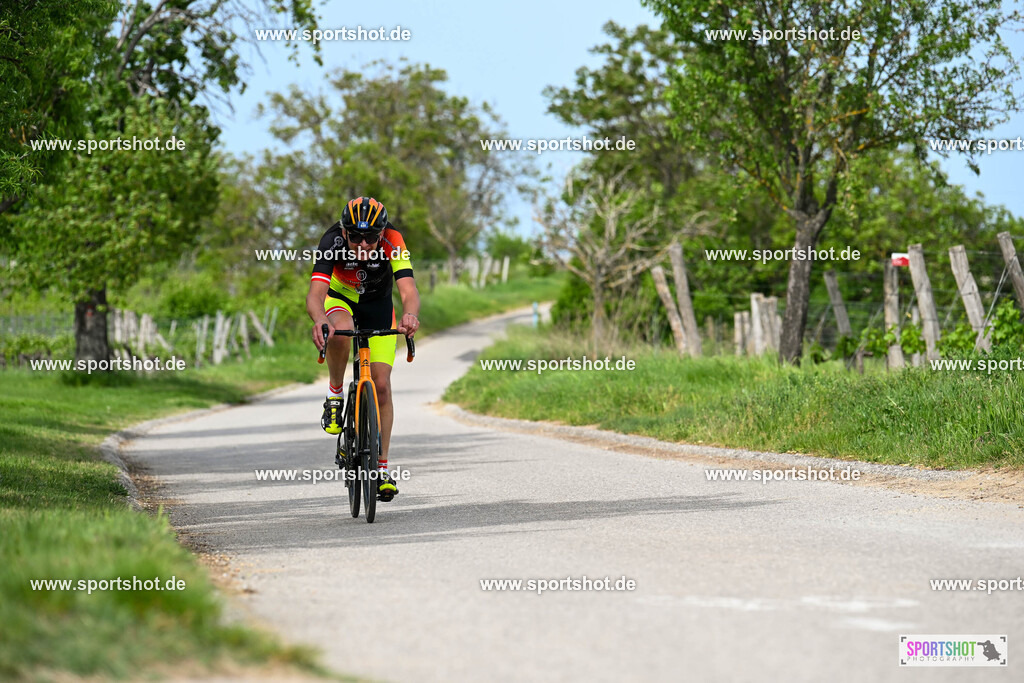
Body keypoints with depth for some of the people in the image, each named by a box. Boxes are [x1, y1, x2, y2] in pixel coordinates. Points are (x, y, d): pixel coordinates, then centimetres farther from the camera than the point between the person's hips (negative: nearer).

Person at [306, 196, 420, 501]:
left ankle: (381, 468, 4)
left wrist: (409, 315, -67)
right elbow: (315, 294, -43)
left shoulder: (392, 243, -33)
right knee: (340, 334, -38)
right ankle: (335, 394, -11)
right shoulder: (332, 242, -34)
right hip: (340, 298, -1)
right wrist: (319, 321, -66)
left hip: (378, 305, 1)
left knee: (381, 385, -8)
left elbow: (409, 290, -44)